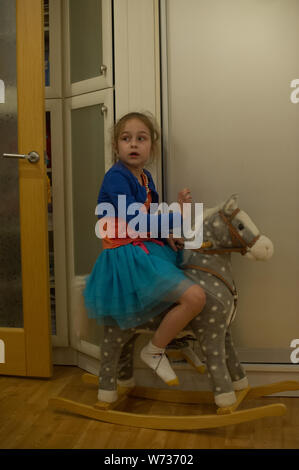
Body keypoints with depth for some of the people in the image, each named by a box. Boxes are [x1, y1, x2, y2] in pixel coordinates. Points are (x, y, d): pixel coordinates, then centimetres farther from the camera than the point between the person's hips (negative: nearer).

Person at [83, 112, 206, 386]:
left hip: (146, 250, 10)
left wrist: (165, 236, 1)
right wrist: (177, 214, -17)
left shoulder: (145, 177, 11)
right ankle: (154, 351, 0)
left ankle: (179, 340, 35)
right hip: (127, 257, -10)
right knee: (195, 297, -22)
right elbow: (137, 221, -24)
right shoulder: (116, 177, -16)